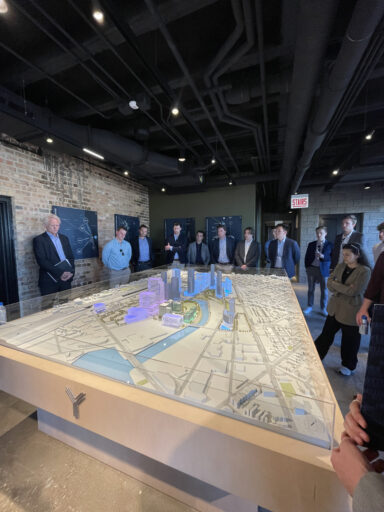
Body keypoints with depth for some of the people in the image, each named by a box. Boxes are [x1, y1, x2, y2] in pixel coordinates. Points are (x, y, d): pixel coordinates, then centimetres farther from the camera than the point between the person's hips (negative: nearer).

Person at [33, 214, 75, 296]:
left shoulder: (64, 238, 14)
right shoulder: (39, 240, -2)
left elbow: (71, 257, 11)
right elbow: (42, 261, -12)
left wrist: (71, 272, -5)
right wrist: (60, 273, -19)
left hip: (66, 279, 4)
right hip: (49, 281, -4)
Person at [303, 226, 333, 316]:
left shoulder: (329, 245, 0)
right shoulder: (311, 244, 7)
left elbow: (331, 257, -9)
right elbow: (307, 257, 10)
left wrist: (322, 256, -28)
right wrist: (307, 267, 2)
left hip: (323, 269, -2)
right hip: (311, 269, 2)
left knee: (324, 290, 6)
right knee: (311, 289, 11)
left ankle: (323, 309, 22)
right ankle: (309, 307, 23)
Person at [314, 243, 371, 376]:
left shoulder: (364, 271, -14)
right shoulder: (340, 267, 2)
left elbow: (353, 291, -22)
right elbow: (330, 286, -1)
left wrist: (335, 284, -13)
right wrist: (344, 288, -17)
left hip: (351, 312, -4)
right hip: (335, 308, 5)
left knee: (350, 340, 14)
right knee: (326, 334, 15)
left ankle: (348, 366, 36)